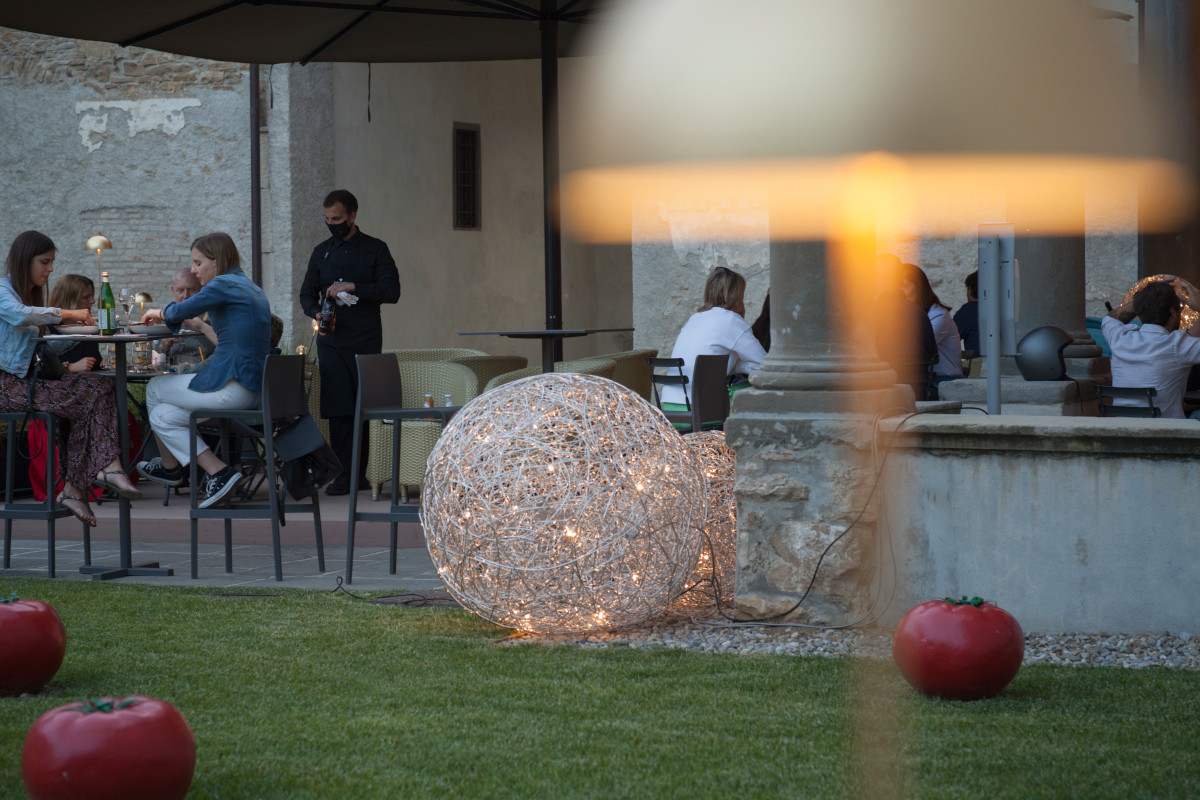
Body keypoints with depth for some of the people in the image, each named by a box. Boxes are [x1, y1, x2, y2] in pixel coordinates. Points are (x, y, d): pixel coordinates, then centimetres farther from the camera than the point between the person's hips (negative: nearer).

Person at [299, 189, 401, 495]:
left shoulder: (375, 250, 5)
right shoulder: (321, 252, 14)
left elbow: (391, 291, -5)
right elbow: (307, 294, 18)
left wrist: (353, 287, -15)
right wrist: (316, 312, -4)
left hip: (366, 340, -2)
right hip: (331, 340, 2)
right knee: (338, 409, -5)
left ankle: (359, 474, 4)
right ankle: (343, 474, -4)